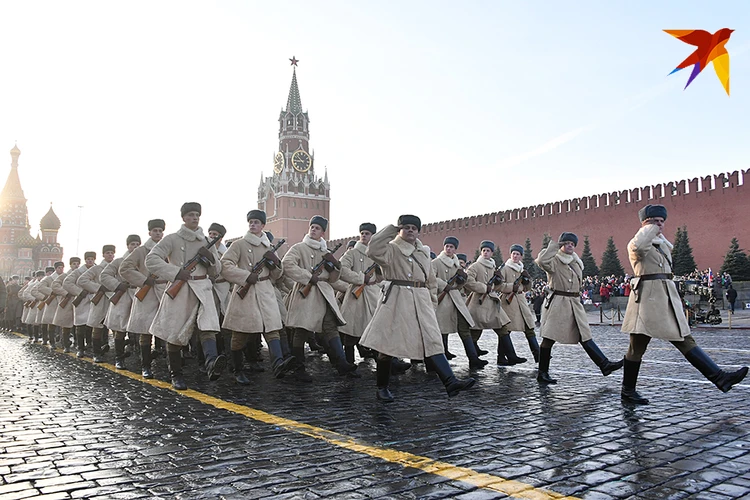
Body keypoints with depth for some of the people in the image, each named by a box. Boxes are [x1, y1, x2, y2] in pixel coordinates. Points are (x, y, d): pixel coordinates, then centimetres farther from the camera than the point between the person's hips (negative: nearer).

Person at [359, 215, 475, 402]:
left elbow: (431, 280, 23)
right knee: (388, 344, 2)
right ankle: (382, 387, 17)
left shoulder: (424, 252, 17)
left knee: (432, 342, -5)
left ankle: (451, 382, -13)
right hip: (396, 301, -5)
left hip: (421, 302, 5)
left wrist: (432, 301, 15)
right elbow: (373, 250, -23)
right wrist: (391, 230, -13)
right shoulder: (391, 249, -1)